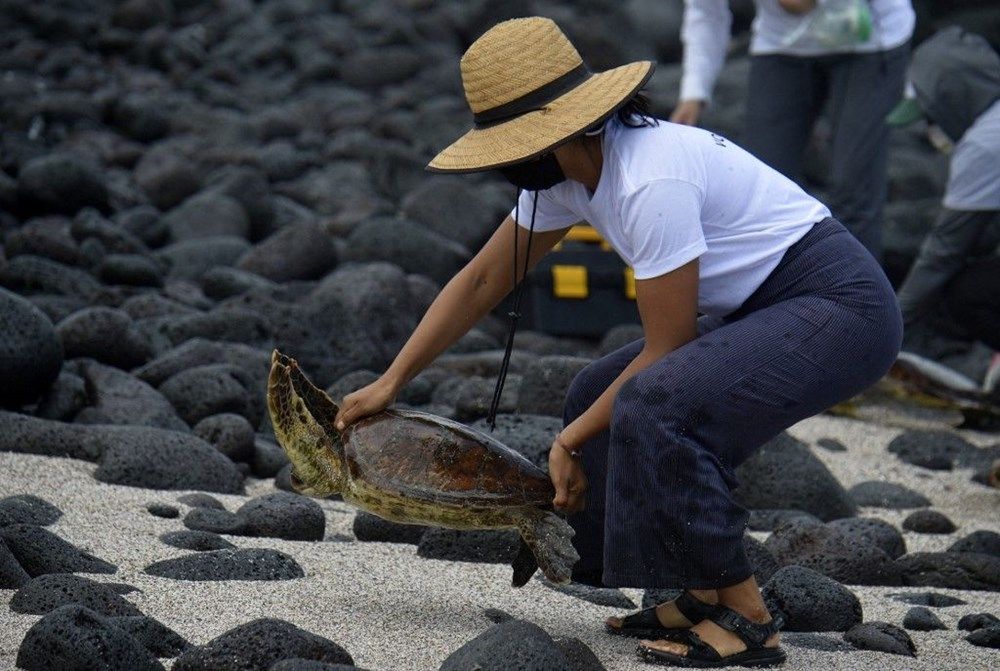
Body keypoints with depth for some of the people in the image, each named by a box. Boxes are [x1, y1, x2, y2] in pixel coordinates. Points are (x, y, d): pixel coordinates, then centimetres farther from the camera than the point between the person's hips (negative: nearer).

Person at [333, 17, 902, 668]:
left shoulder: (651, 181, -25)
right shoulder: (569, 173, 4)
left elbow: (665, 350, -19)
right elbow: (480, 282, 14)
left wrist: (571, 441, -8)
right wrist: (389, 383, 13)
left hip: (841, 307, -10)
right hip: (765, 309, 10)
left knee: (655, 404, -28)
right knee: (600, 395, 9)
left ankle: (745, 618, -16)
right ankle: (689, 595, 10)